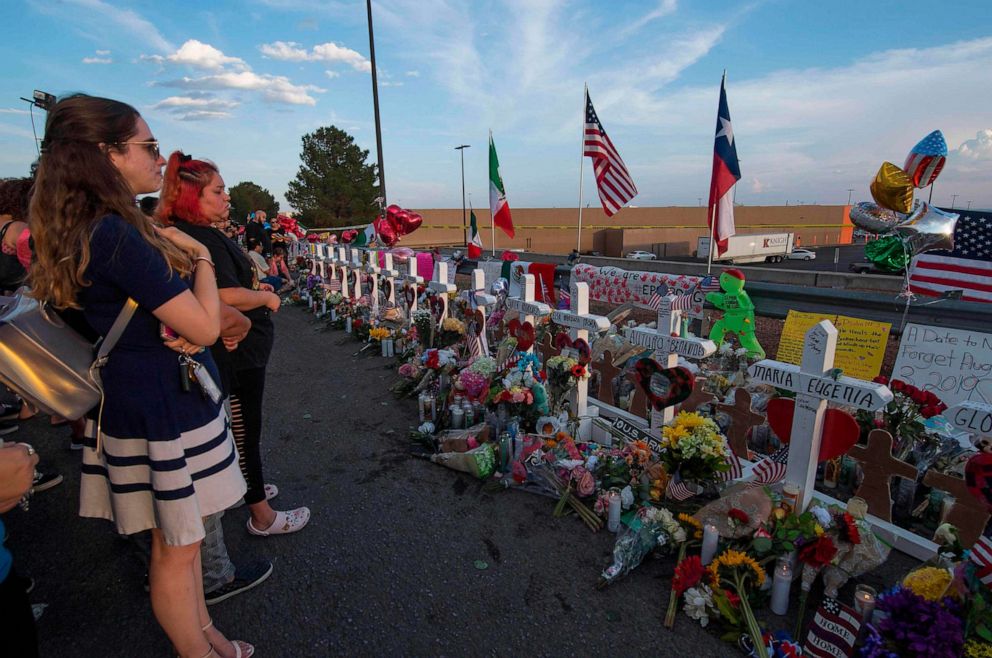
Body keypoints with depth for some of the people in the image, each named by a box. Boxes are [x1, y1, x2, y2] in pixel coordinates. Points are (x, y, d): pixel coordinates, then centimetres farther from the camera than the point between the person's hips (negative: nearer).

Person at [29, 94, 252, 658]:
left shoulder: (89, 230, 9)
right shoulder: (117, 235, -22)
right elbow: (204, 326, -23)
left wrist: (176, 253, 3)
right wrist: (199, 256, -9)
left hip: (145, 402, 10)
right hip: (163, 410, -10)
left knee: (181, 538, 22)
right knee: (177, 547, 10)